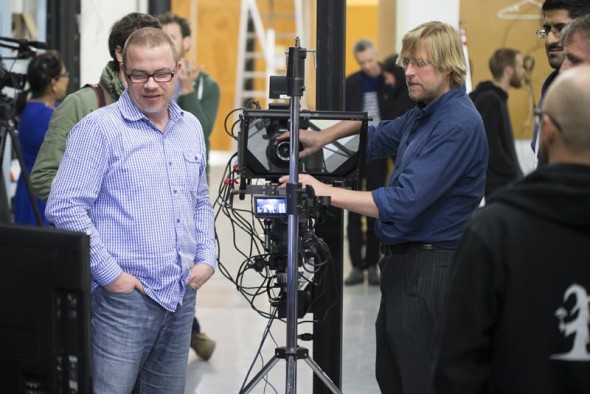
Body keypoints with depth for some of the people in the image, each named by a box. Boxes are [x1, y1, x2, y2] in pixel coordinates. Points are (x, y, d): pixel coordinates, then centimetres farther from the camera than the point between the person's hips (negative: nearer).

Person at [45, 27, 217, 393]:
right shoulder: (99, 128, -8)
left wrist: (207, 258, 9)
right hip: (123, 294, -6)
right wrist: (109, 273, -15)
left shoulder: (191, 128, 13)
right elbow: (65, 208, -13)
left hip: (182, 294, 7)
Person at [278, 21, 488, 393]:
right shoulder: (424, 113, 12)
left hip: (429, 271, -10)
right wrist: (322, 137, 12)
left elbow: (403, 203, -25)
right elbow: (378, 137, 29)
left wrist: (326, 192, -22)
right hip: (403, 263, 10)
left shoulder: (458, 124, -19)